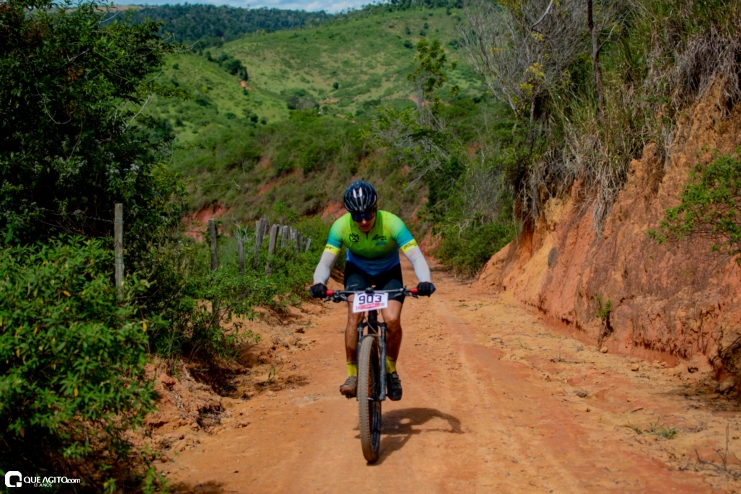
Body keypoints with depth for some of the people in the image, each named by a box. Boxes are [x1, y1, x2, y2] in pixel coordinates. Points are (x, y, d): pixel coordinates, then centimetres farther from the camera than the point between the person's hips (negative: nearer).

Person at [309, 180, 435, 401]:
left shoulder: (392, 223, -32)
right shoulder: (341, 226, -27)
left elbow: (416, 257, -36)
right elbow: (325, 262, -28)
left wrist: (425, 281, -56)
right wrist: (319, 283, -50)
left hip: (388, 273, -1)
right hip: (357, 271, 1)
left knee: (392, 320, -21)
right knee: (354, 316, -24)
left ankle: (391, 370, 5)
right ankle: (352, 374, -10)